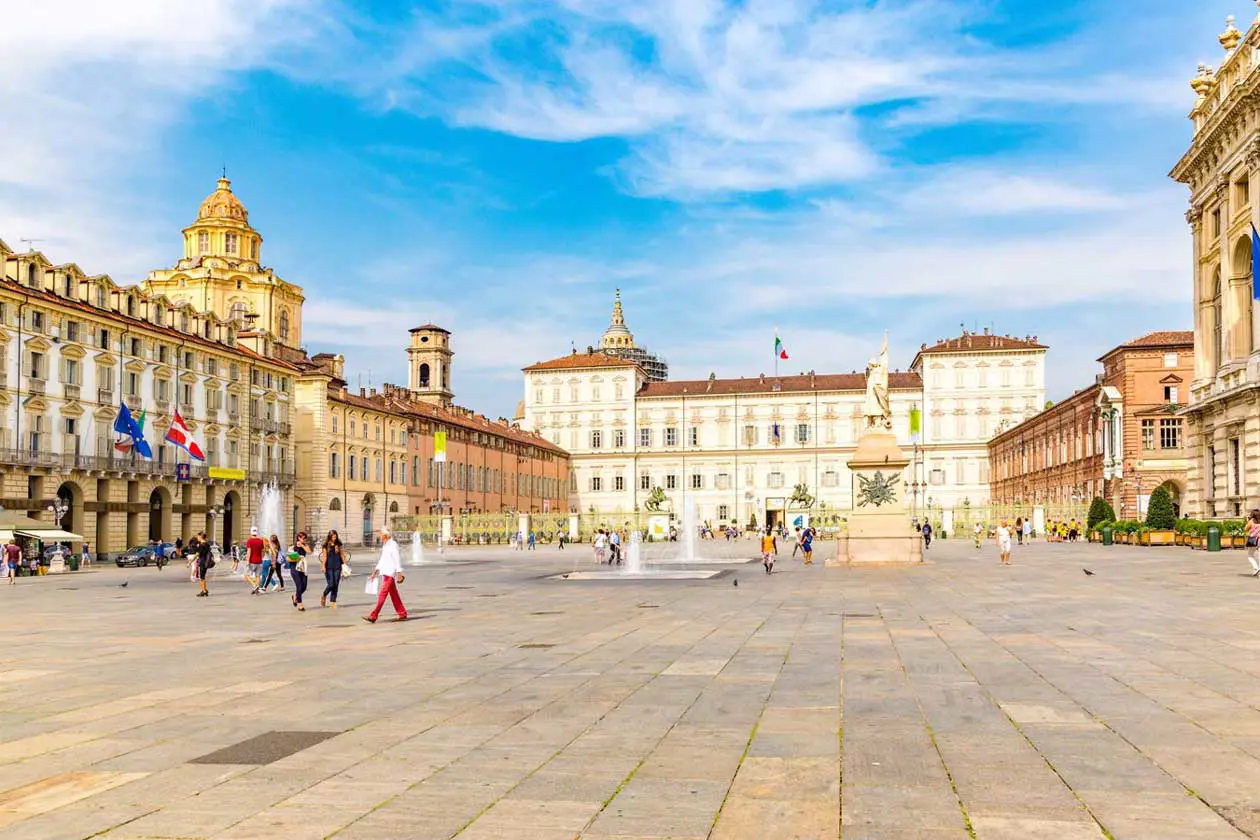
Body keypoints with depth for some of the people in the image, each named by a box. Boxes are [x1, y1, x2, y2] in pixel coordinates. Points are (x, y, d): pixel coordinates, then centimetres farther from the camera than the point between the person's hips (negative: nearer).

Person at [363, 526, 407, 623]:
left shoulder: (393, 545, -13)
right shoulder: (384, 545, 16)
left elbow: (397, 559, -15)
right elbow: (381, 560, 22)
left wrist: (399, 572, -18)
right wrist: (375, 571, 20)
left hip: (390, 573, -9)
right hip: (385, 572, 9)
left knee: (382, 594, -12)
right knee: (394, 595, 12)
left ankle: (373, 616, -16)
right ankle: (402, 614, 18)